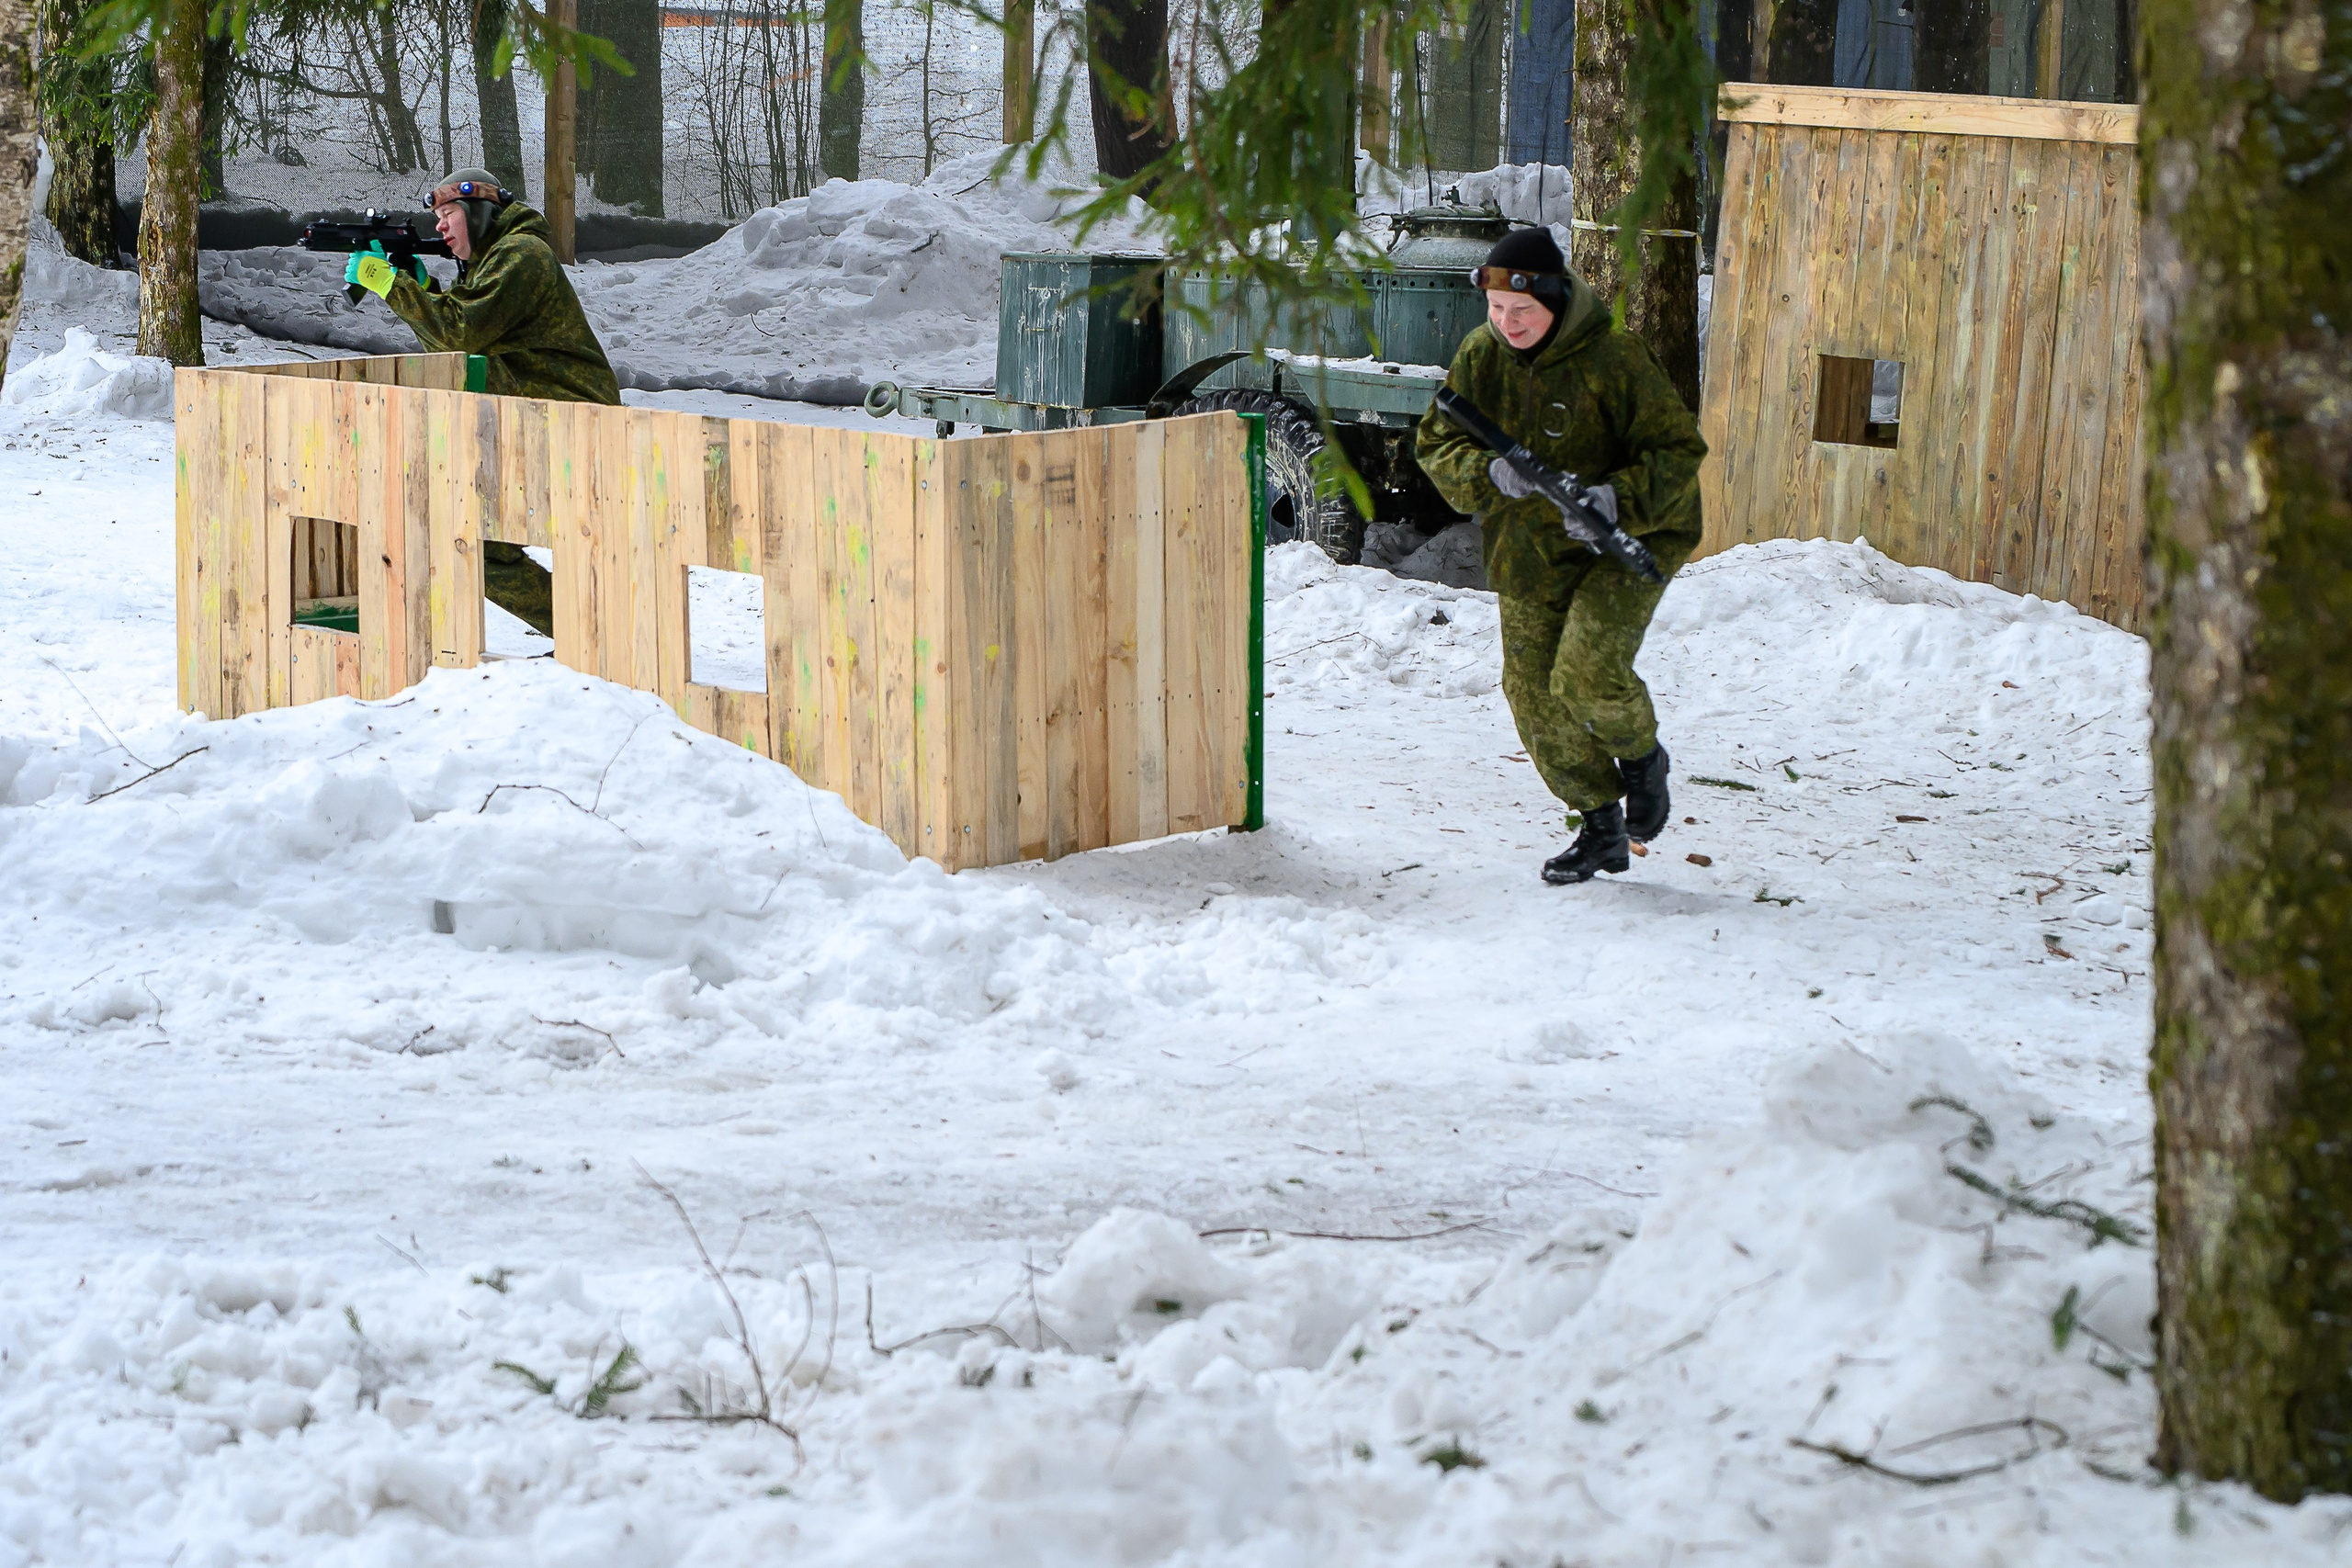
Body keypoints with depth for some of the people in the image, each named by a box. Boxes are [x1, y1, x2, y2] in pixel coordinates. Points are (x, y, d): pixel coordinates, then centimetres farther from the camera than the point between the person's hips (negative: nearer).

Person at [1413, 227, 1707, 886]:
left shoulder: (1613, 360, -19)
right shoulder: (1480, 356, -3)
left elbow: (1679, 452, -15)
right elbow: (1436, 443, -1)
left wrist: (1618, 500, -32)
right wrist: (1490, 473, -23)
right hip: (1527, 553, 6)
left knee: (1588, 673, -24)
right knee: (1535, 696, 5)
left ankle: (1641, 755, 10)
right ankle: (1601, 828, 22)